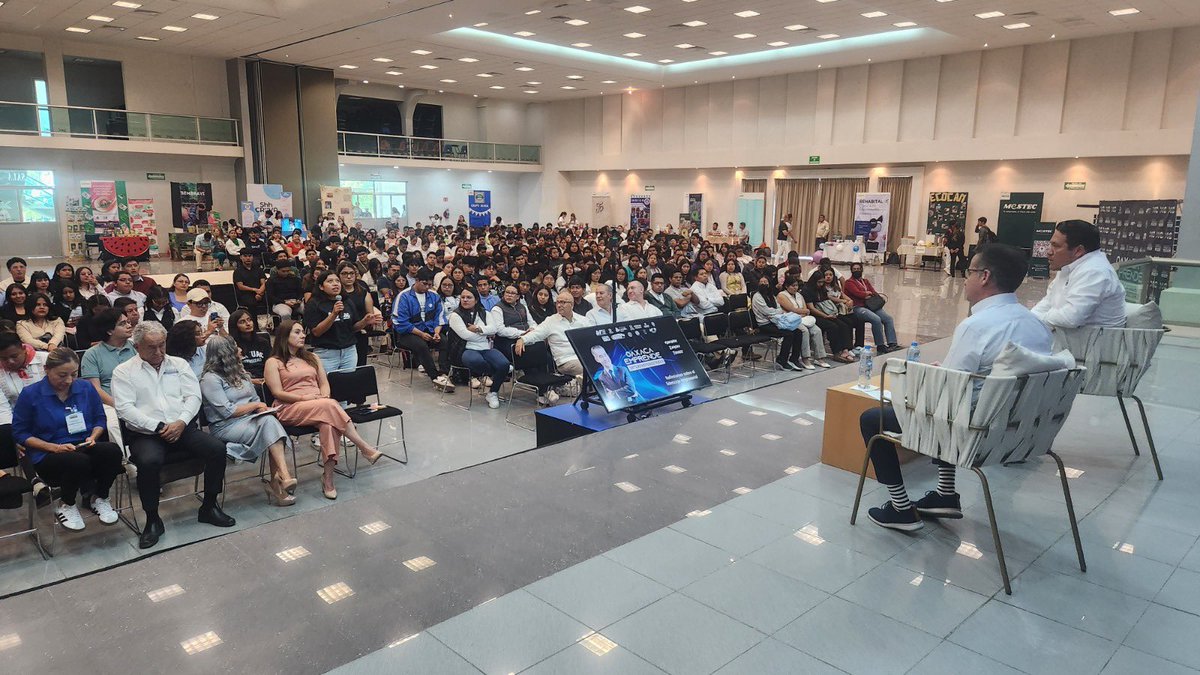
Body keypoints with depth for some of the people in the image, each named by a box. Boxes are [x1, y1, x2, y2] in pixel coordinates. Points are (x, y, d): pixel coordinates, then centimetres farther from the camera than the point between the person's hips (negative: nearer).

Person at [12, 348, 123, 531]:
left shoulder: (86, 388, 7)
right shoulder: (30, 394, -3)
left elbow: (100, 419, 17)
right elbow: (20, 433, 0)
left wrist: (93, 437, -5)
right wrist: (54, 447, -13)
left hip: (85, 447, 3)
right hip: (47, 456, -3)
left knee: (112, 451, -31)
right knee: (80, 461, -38)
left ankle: (99, 499, -2)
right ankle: (65, 506, -4)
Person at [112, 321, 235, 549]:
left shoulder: (179, 364, 16)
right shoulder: (124, 372, 6)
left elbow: (193, 396, 6)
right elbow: (125, 408, -5)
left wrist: (181, 422, -11)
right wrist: (158, 427, -15)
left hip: (182, 427, 3)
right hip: (145, 434, -3)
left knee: (217, 449, -21)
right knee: (149, 461, -35)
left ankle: (209, 507, -3)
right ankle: (153, 520, -15)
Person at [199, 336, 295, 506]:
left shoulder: (240, 372, 18)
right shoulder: (210, 379, -7)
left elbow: (255, 399, 21)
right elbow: (227, 411, -14)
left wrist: (261, 408, -2)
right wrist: (255, 405, -6)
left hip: (249, 419, 7)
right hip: (225, 427, -7)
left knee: (270, 421, -29)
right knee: (269, 423, -31)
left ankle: (277, 481, -35)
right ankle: (283, 478, -36)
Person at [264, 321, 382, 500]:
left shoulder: (311, 358, 25)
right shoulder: (273, 362, 8)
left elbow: (324, 383, 19)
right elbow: (277, 393, -2)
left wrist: (324, 396, -4)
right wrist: (304, 398, -15)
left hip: (320, 404, 4)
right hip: (291, 409, -4)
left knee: (329, 423, -34)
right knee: (330, 406, -35)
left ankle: (328, 478, -36)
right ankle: (365, 448, -34)